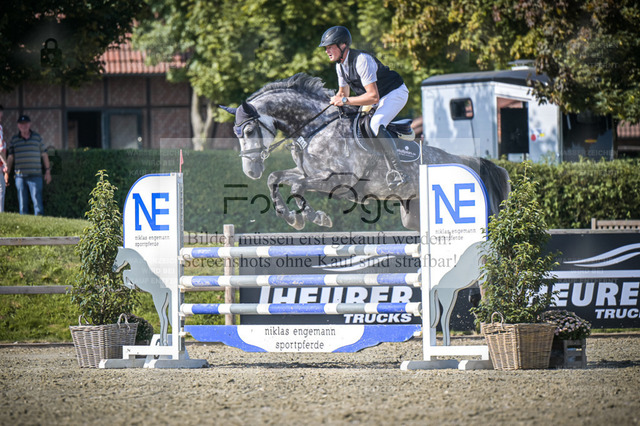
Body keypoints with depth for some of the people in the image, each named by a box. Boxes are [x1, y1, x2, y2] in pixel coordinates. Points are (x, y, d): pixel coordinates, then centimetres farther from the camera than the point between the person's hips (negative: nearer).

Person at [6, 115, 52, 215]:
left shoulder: (37, 138, 8)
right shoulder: (14, 140, 9)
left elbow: (44, 155, 11)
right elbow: (10, 158, 10)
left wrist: (48, 171, 8)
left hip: (35, 176, -1)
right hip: (20, 176, 1)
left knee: (37, 199, -9)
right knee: (22, 202, 3)